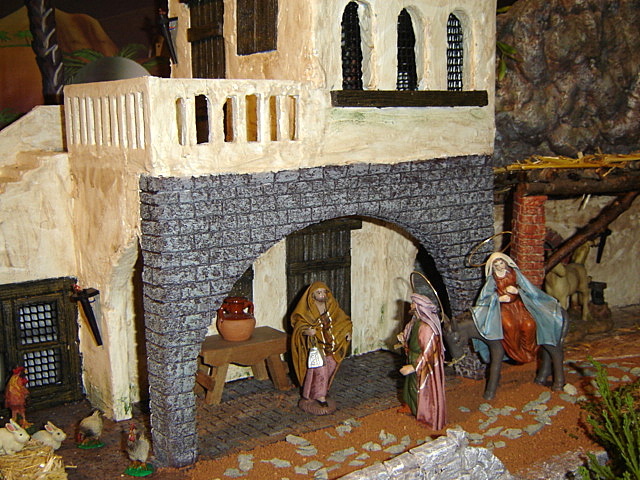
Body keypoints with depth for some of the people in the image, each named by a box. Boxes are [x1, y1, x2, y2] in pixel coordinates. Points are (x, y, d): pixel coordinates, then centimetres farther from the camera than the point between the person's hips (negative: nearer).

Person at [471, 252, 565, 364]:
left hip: (518, 303, 2)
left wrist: (517, 291, -12)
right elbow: (484, 297, 0)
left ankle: (528, 351, 1)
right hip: (503, 307, -2)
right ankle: (516, 354, -13)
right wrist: (499, 298, -14)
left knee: (529, 324, -21)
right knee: (509, 325, -29)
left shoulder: (514, 272, 4)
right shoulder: (492, 278, 1)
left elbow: (527, 288, 7)